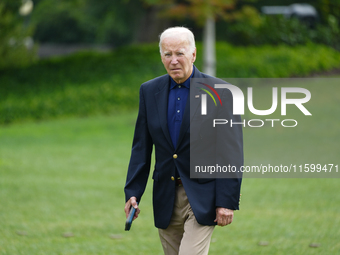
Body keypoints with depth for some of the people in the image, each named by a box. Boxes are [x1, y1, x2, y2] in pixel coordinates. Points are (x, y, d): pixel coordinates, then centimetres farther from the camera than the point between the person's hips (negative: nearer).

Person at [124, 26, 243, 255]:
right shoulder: (149, 91, 7)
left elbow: (232, 153, -8)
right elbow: (141, 148, 10)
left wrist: (227, 201, -13)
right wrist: (133, 192, 1)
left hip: (202, 197, -5)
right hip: (166, 199, 5)